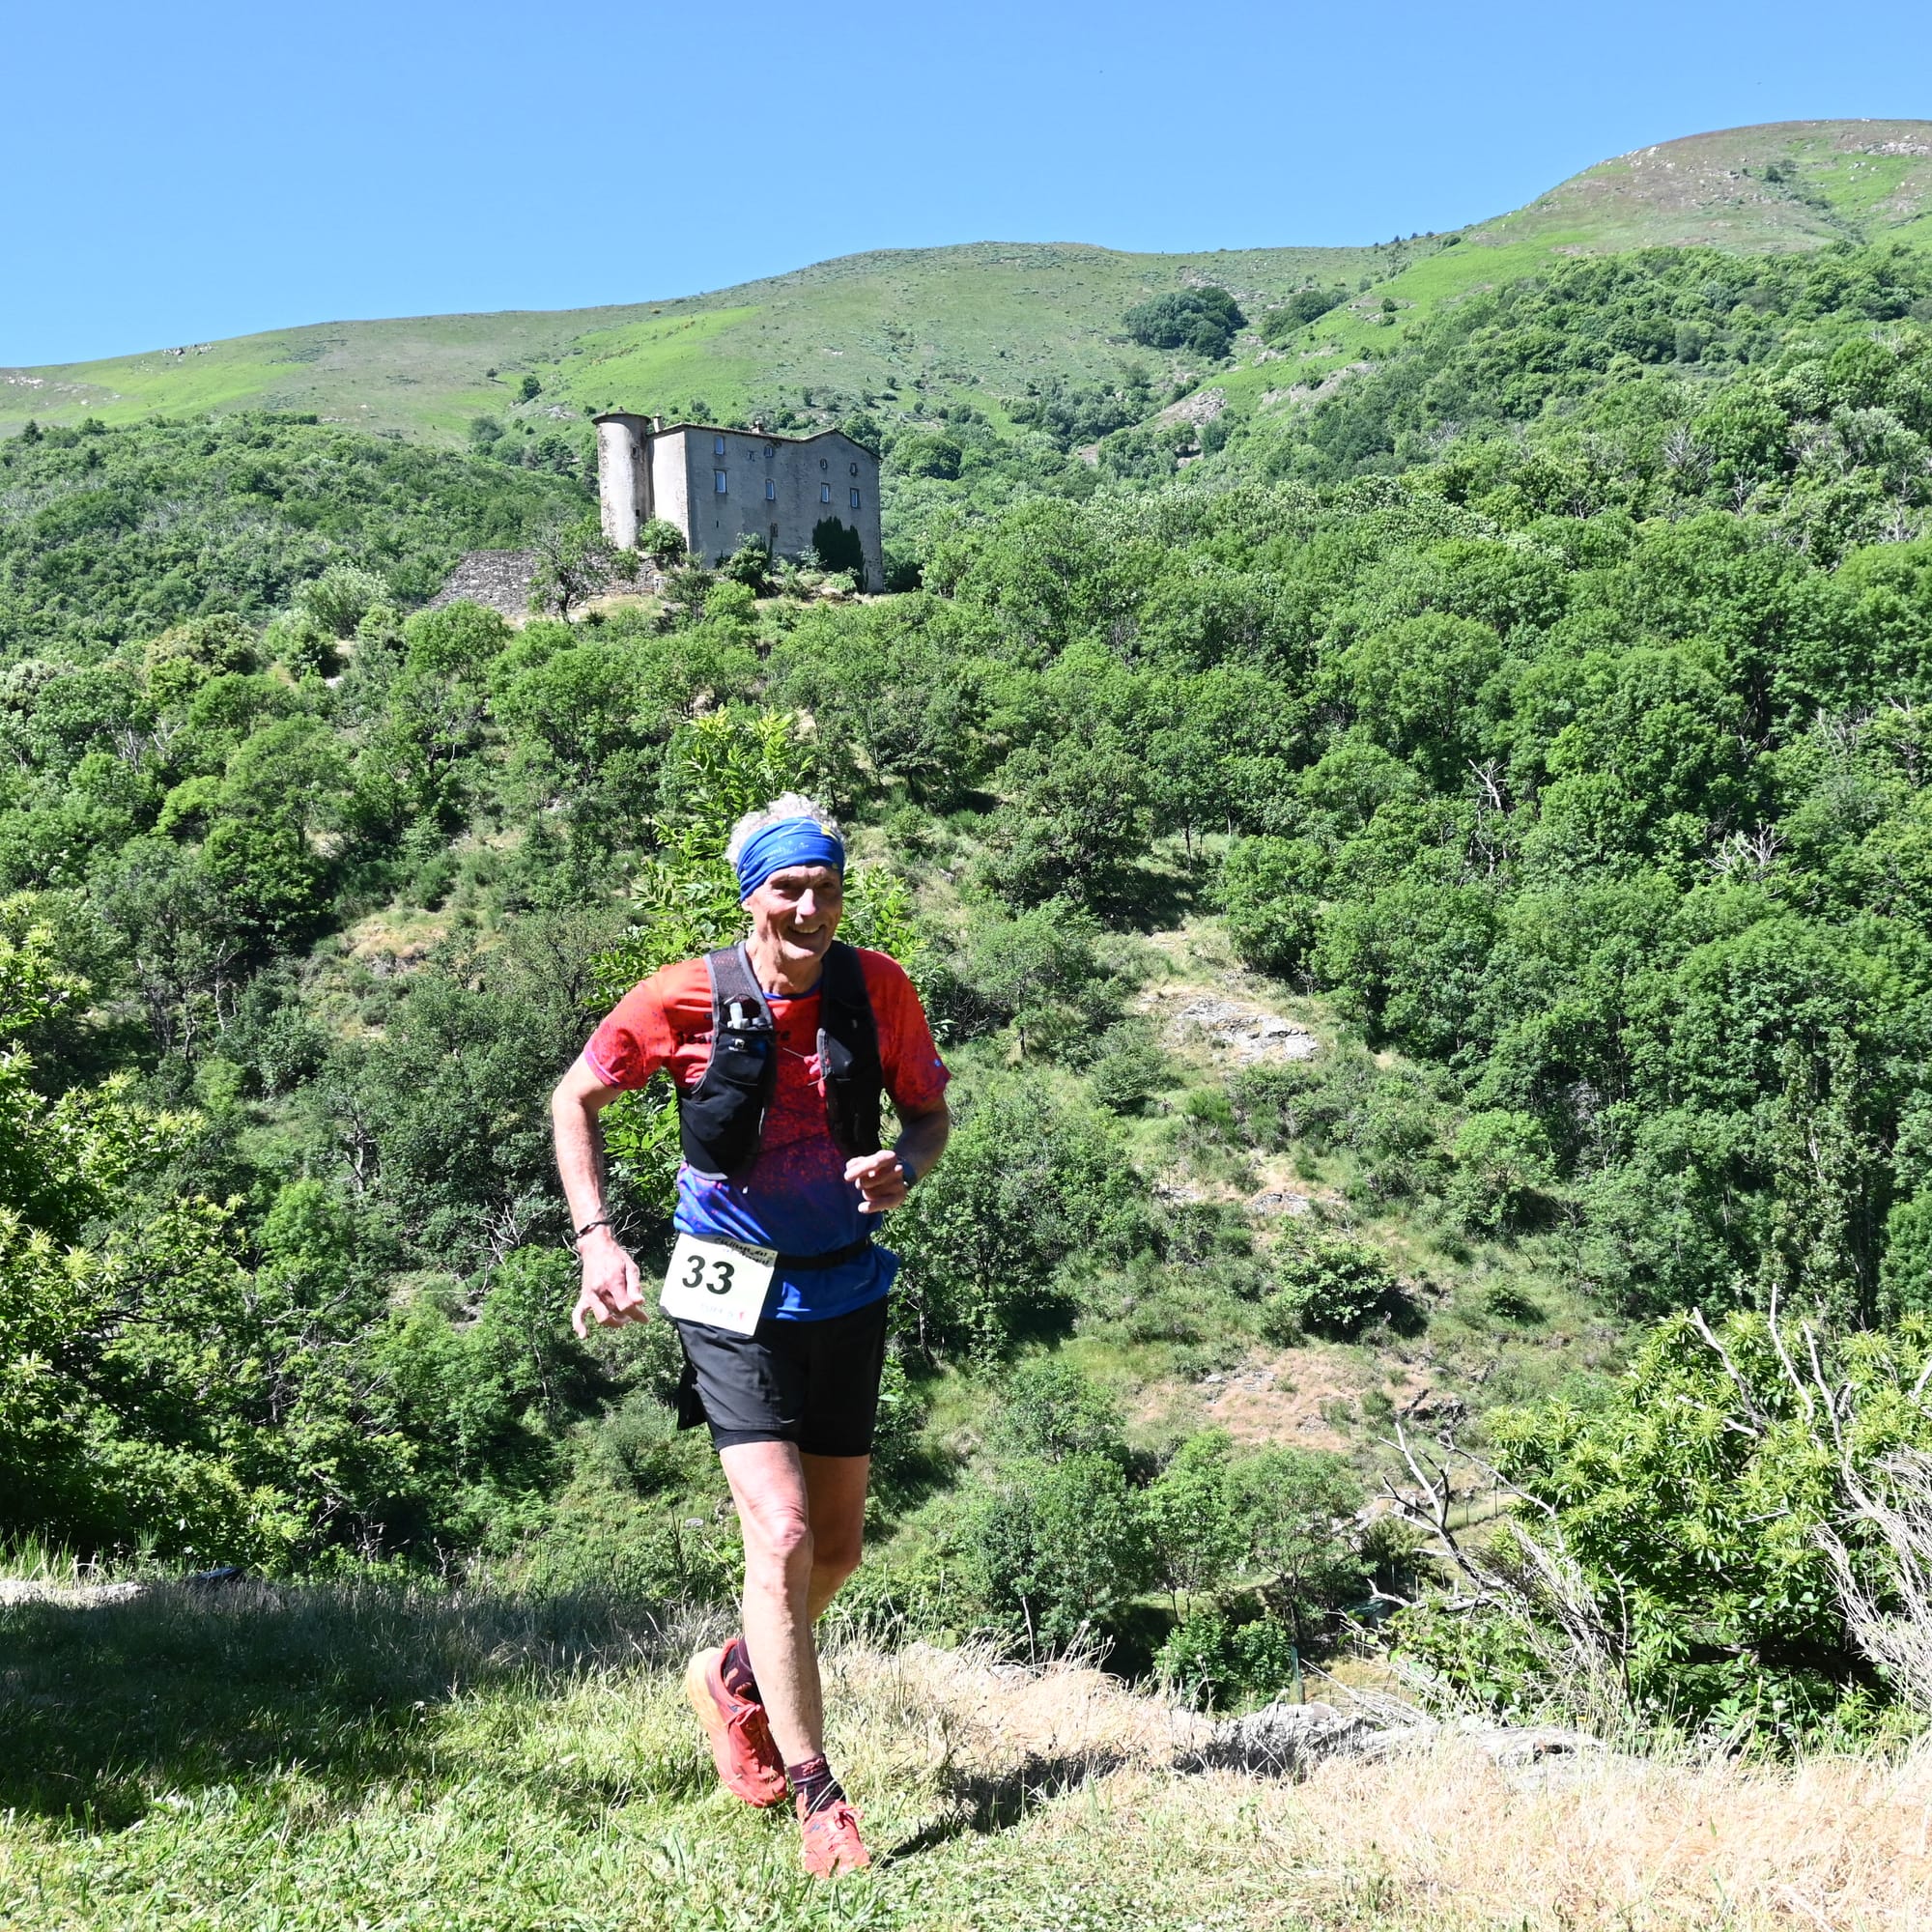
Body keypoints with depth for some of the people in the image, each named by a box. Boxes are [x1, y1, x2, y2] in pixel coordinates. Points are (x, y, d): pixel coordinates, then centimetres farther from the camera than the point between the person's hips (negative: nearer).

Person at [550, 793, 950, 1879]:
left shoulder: (879, 990, -7)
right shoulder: (687, 998, -13)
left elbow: (932, 1113, 6)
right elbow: (576, 1100, 0)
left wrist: (905, 1169, -17)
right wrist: (597, 1239, -11)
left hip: (845, 1292, 4)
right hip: (734, 1299, -4)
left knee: (838, 1548, 13)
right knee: (783, 1536, -14)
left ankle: (734, 1680, 43)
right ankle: (817, 1800, 0)